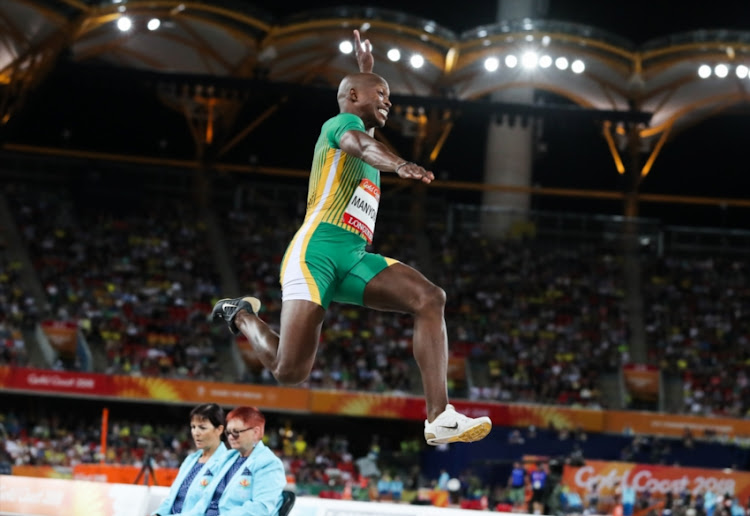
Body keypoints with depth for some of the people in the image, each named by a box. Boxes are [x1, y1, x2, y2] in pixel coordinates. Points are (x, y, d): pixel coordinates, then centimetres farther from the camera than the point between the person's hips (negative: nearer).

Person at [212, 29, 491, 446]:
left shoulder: (361, 129, 30)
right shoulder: (342, 123, 4)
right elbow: (361, 144, -23)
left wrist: (366, 68, 62)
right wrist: (401, 165, -45)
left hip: (355, 259, 9)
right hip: (316, 251, -9)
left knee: (430, 298, -16)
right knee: (291, 372, -17)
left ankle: (440, 418, -26)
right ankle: (242, 316, 17)